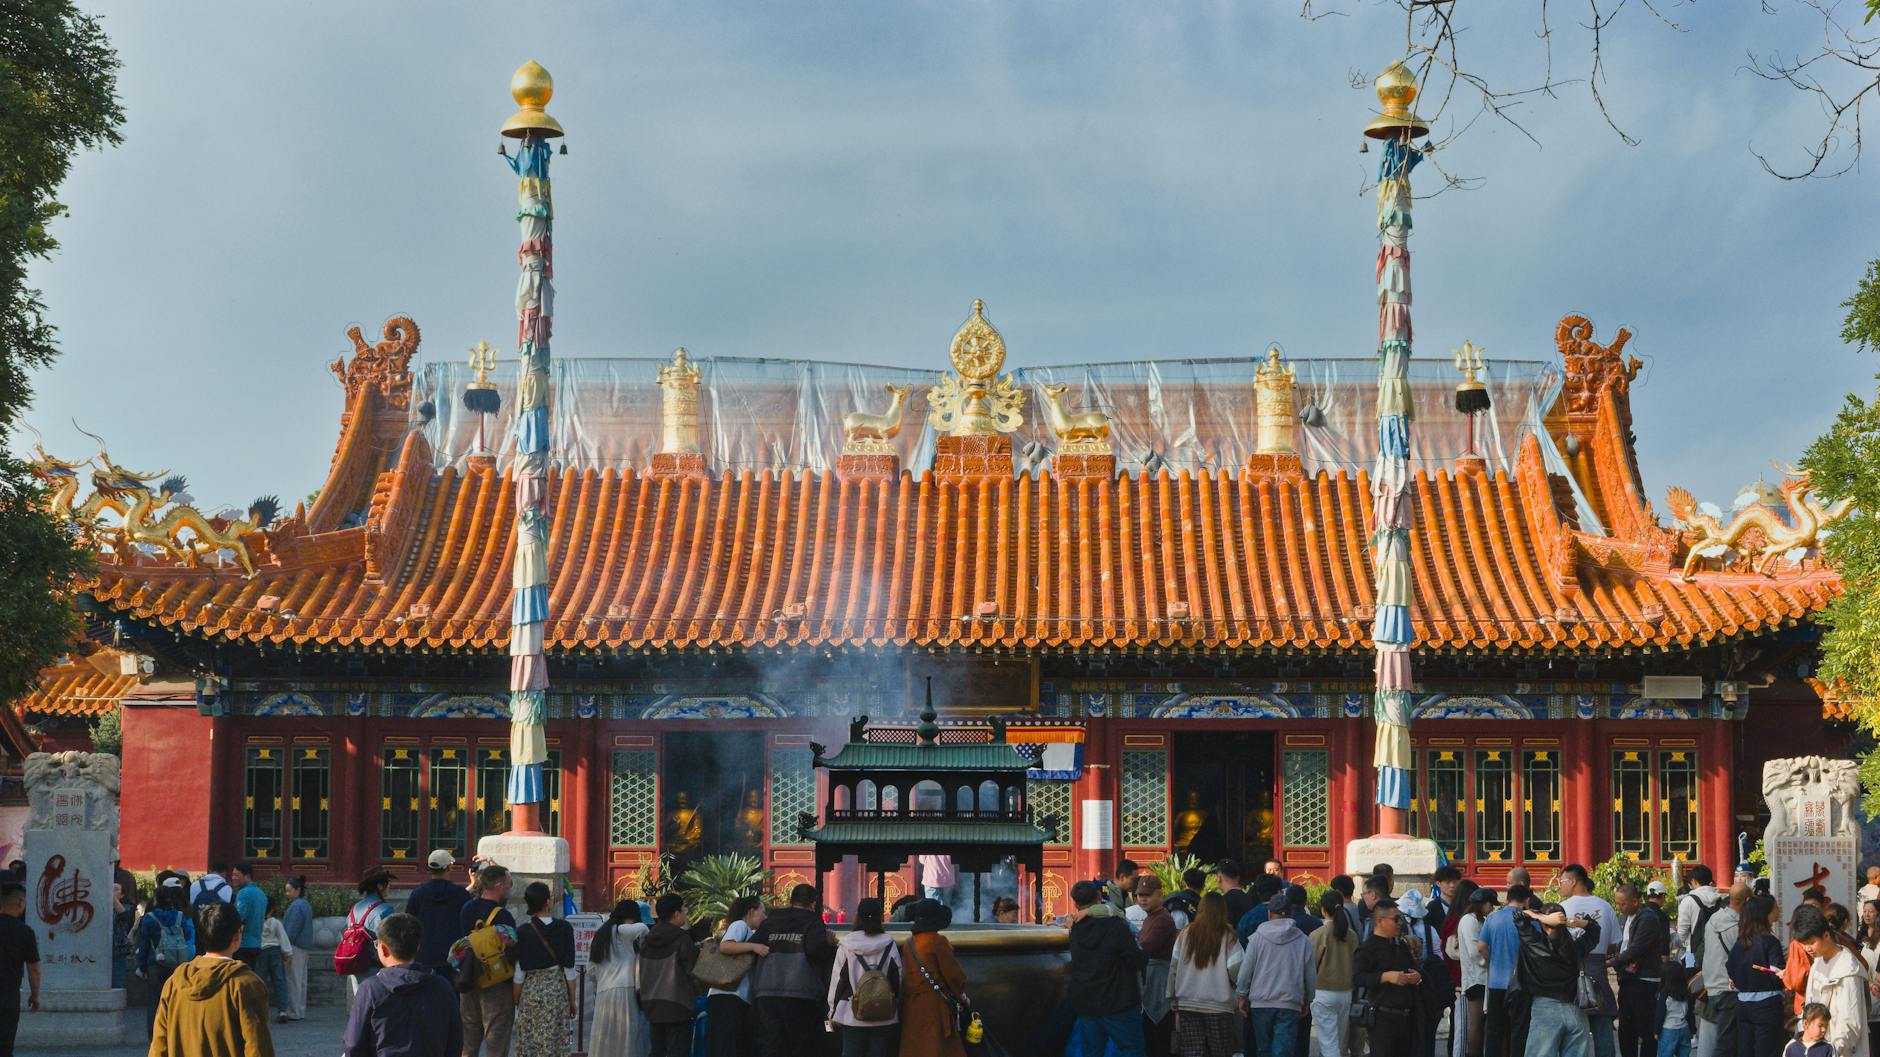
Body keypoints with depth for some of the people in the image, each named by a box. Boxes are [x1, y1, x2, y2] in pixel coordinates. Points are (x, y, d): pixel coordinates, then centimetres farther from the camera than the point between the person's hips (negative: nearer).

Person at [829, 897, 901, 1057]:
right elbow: (898, 980, 4)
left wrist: (833, 1012, 9)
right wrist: (897, 1008, 17)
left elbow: (837, 980, -1)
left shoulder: (845, 947, -5)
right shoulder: (889, 946, -2)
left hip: (852, 1016, -1)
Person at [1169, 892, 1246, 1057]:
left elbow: (1174, 968, 3)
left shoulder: (1185, 935, 1)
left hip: (1187, 1004, 2)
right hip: (1219, 1005, -2)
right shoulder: (1228, 937, -6)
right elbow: (1235, 970, -11)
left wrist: (1173, 1000, 11)